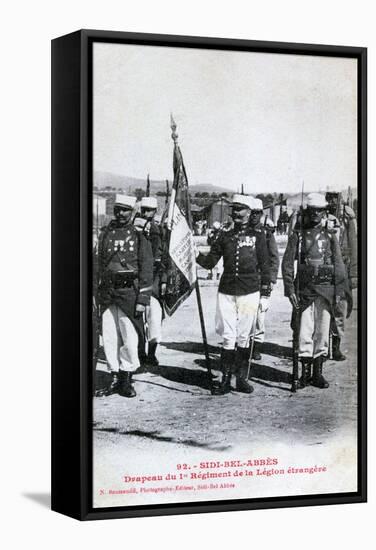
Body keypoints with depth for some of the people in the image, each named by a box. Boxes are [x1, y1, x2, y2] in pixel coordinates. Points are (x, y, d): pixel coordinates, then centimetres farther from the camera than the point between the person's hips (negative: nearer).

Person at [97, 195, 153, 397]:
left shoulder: (139, 235, 0)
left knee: (130, 338, -4)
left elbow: (146, 269, -2)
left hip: (129, 291, -3)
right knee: (109, 337, 4)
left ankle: (127, 378, 8)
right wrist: (100, 293, 12)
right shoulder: (105, 234, 11)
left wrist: (143, 299, -7)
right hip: (108, 293, 3)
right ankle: (115, 376, 14)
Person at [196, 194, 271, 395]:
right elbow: (211, 261, 8)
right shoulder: (225, 234, 9)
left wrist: (266, 291, 4)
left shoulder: (257, 235, 3)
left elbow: (264, 264, 6)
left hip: (249, 292, -2)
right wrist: (198, 256, -12)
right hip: (226, 291, 2)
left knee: (243, 337, 4)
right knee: (228, 336, 1)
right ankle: (225, 380, 5)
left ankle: (242, 378, 13)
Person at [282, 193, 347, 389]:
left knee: (322, 331, 3)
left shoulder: (330, 236, 9)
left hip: (325, 290, 2)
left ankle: (318, 373, 11)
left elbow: (339, 265, 9)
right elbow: (287, 264, 1)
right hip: (304, 290, -1)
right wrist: (290, 290, -8)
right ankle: (305, 372, 9)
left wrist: (339, 291, 2)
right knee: (304, 331, -1)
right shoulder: (297, 235, 3)